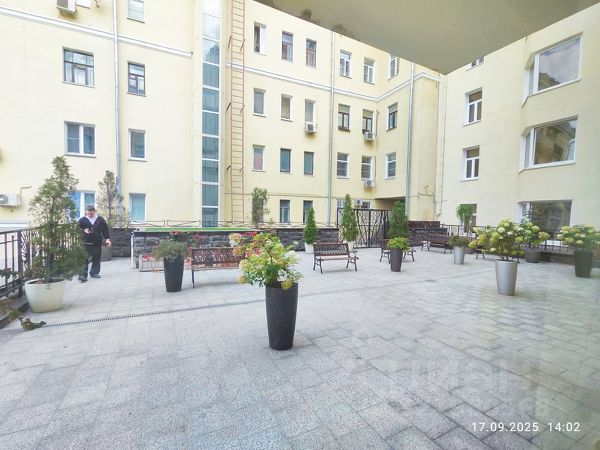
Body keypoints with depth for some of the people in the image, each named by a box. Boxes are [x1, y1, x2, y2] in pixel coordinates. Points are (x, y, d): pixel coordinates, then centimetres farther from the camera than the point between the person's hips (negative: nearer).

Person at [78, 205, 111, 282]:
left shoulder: (100, 219, 4)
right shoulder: (82, 220, 1)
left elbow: (105, 230, 6)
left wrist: (107, 238, -1)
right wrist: (84, 230, -15)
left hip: (97, 243, 2)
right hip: (86, 243, -2)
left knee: (96, 258, 10)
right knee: (85, 259, -8)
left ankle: (94, 272, 23)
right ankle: (83, 275, -5)